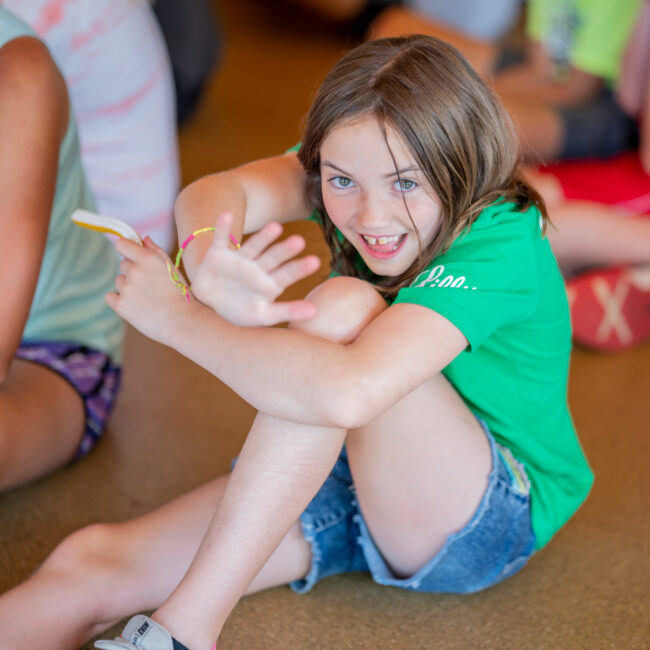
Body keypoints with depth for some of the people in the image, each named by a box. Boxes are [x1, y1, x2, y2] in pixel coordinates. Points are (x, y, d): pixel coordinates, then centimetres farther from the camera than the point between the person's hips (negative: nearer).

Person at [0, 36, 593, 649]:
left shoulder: (500, 247, -26)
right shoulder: (355, 165, -7)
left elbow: (345, 393, -42)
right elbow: (212, 194, -28)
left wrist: (174, 315, -30)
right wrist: (208, 262, -52)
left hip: (494, 516, -6)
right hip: (359, 472, 6)